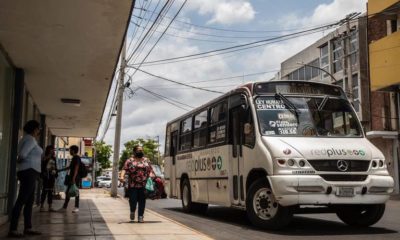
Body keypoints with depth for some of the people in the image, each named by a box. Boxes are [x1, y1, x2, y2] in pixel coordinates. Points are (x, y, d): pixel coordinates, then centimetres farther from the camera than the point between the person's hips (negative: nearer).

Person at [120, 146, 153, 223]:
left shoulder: (146, 160, 15)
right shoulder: (130, 161, 5)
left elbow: (150, 170, 16)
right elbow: (124, 169, -5)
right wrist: (122, 176, -21)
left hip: (143, 185, 2)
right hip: (132, 185, -2)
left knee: (142, 201, -1)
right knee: (133, 200, -3)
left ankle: (140, 217, 6)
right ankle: (132, 211, 27)